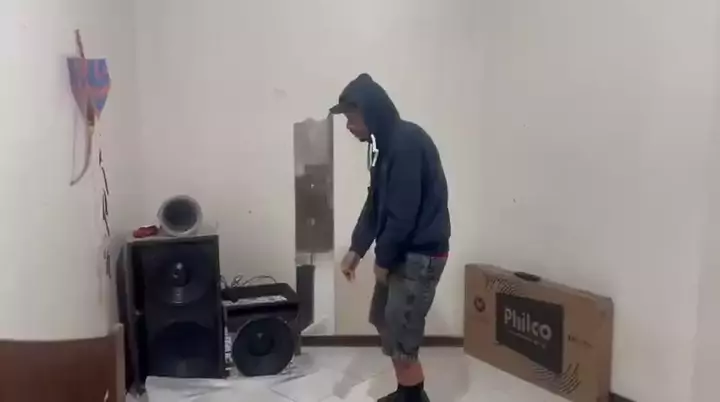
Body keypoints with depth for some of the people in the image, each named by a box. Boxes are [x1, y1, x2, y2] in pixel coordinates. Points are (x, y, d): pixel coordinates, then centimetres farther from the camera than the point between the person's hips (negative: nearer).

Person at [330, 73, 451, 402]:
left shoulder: (407, 143, -22)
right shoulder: (385, 143, 9)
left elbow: (404, 212, -24)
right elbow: (375, 202, 13)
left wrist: (383, 259, -12)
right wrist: (356, 249, 6)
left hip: (421, 254, -10)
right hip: (401, 251, 10)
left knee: (399, 341, -5)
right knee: (383, 321, 21)